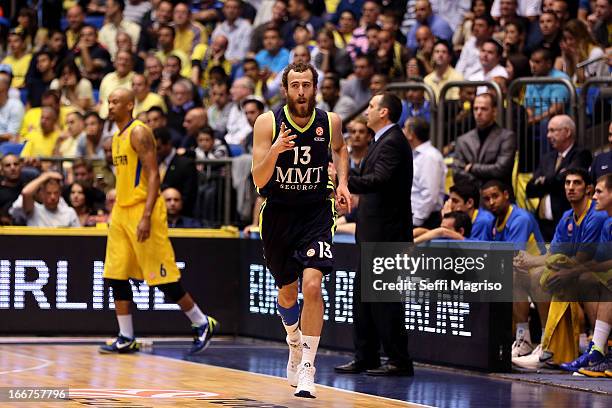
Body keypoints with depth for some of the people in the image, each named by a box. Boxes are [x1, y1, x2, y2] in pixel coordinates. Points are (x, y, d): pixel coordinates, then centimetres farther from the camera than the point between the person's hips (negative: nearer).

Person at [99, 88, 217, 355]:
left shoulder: (139, 132, -12)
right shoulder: (117, 138, 16)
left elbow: (153, 175, -19)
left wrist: (146, 217, -26)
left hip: (142, 210, -9)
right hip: (121, 212, 9)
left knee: (162, 276, -6)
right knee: (116, 276, 4)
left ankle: (202, 324, 6)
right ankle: (126, 338, 8)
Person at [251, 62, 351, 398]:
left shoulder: (330, 122, -6)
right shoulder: (268, 123, -13)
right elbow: (259, 180, -17)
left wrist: (342, 182, 3)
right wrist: (274, 151, -35)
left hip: (316, 214, 0)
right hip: (278, 215, 1)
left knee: (312, 285, -20)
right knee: (287, 292, 15)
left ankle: (306, 369, -13)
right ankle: (294, 343, 47)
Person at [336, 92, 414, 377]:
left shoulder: (393, 143, -15)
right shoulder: (384, 140, 18)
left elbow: (378, 180, -26)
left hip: (386, 233, -11)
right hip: (374, 234, 11)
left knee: (384, 299, -7)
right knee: (363, 296, 13)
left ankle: (399, 361, -3)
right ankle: (365, 358, 19)